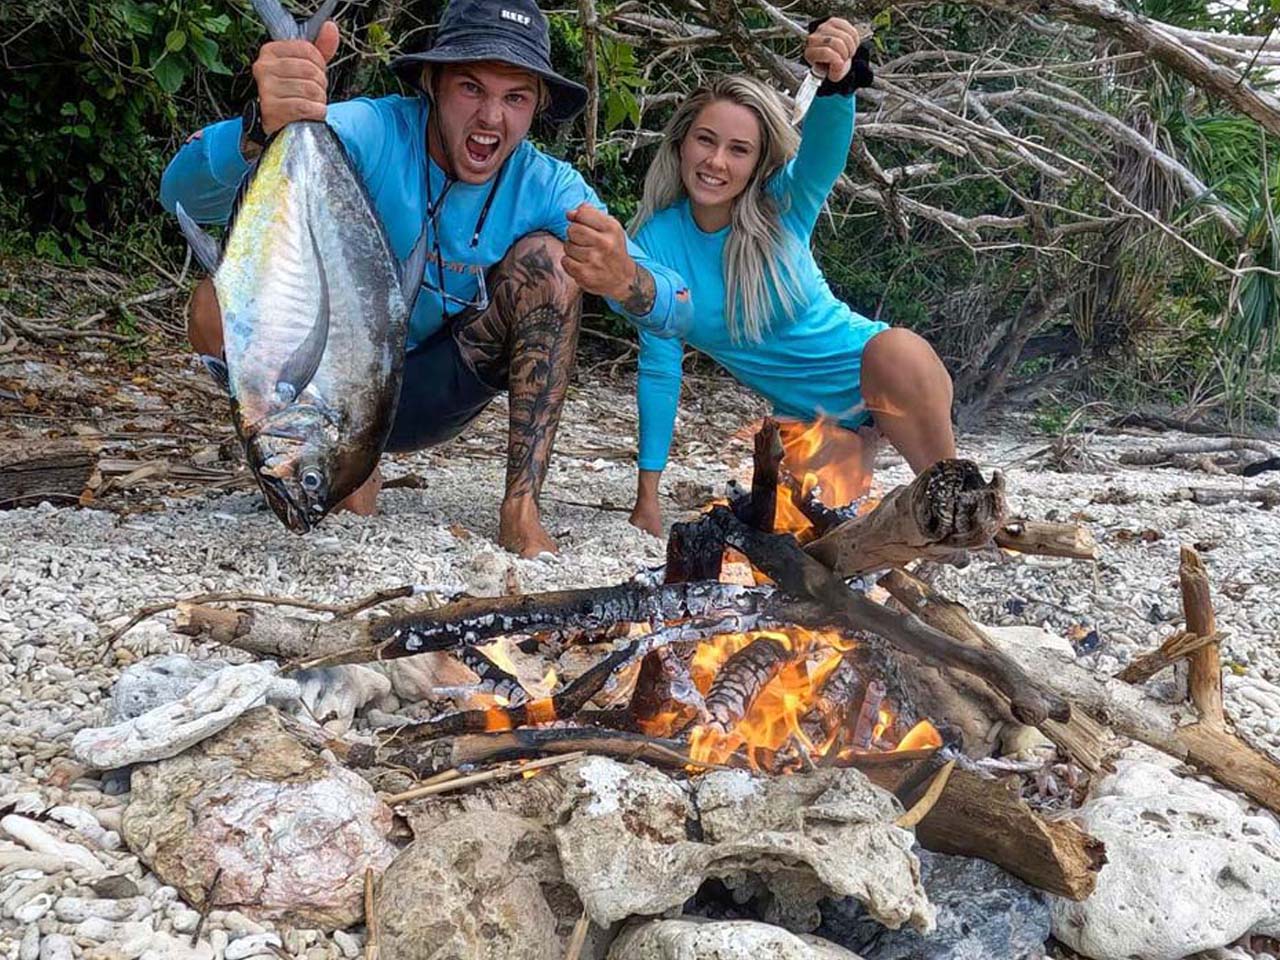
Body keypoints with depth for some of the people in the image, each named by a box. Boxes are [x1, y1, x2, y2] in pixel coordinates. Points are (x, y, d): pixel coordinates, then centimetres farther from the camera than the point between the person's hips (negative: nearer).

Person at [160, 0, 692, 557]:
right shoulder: (370, 133, -23)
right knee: (217, 306, -29)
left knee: (546, 255, -19)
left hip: (439, 394, 2)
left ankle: (521, 510, -21)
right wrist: (263, 129, -60)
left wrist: (626, 281, -45)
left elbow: (675, 317, -20)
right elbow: (183, 194, -36)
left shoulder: (548, 188, -14)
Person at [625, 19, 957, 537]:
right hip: (808, 415, 4)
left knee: (895, 350, -37)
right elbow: (659, 369, -7)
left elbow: (824, 147, -37)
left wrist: (838, 82, -60)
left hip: (869, 365, -4)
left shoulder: (782, 207, -15)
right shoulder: (656, 242, -10)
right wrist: (647, 494, -9)